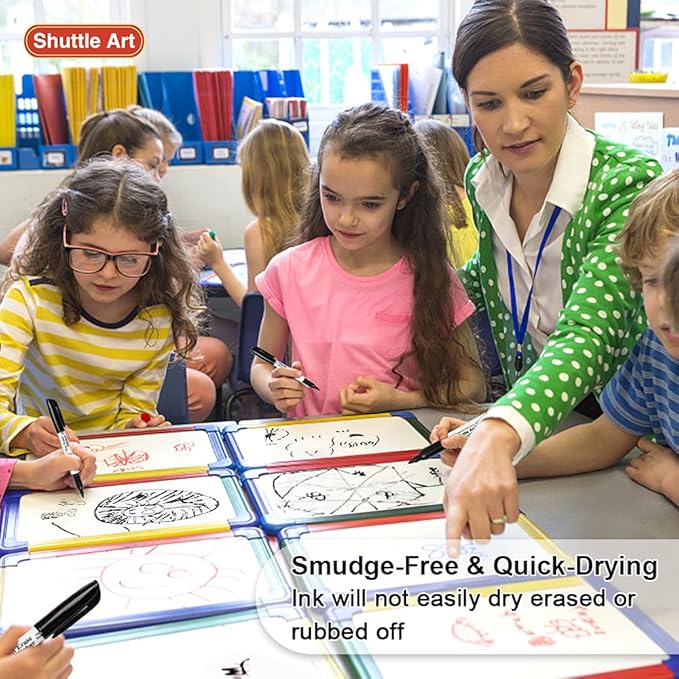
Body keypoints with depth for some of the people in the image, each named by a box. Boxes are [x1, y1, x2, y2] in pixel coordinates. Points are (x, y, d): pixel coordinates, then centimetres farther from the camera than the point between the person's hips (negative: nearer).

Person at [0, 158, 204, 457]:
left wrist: (134, 427, -25)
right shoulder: (30, 298, -15)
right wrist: (25, 433, -44)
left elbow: (133, 410, -2)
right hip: (37, 455, -1)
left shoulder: (161, 320, -9)